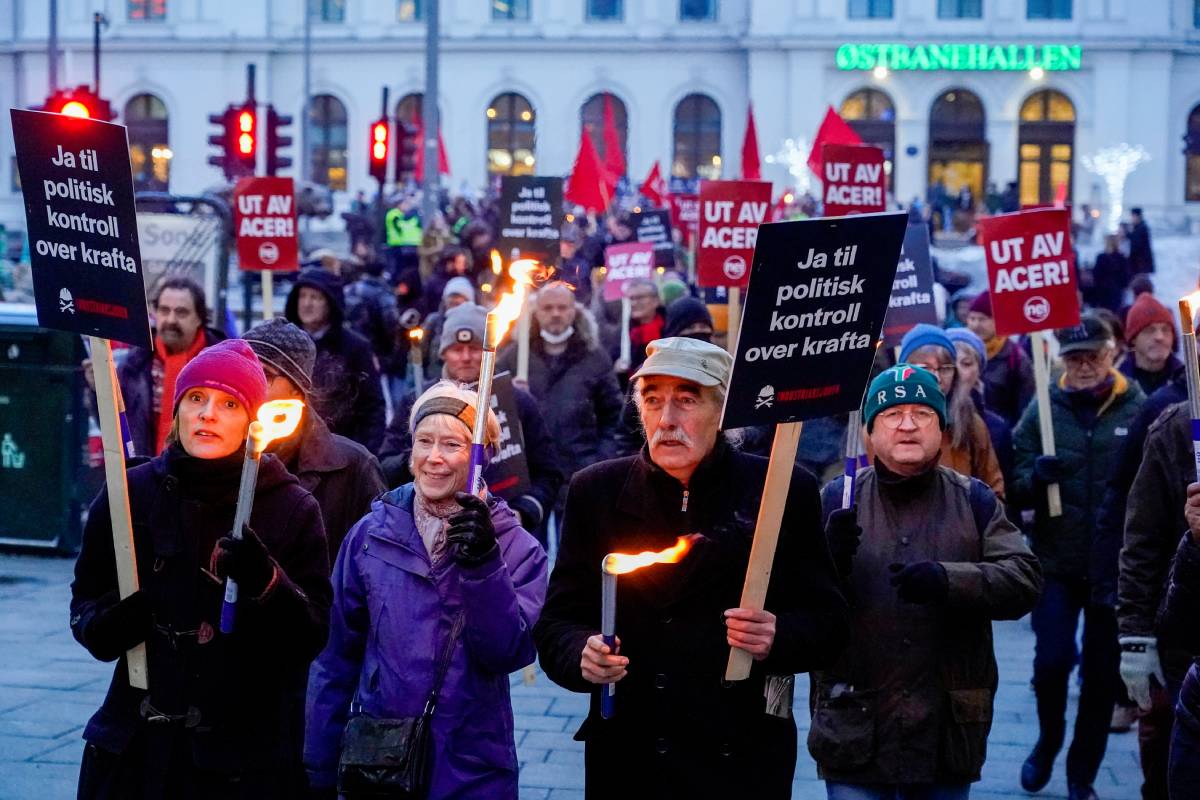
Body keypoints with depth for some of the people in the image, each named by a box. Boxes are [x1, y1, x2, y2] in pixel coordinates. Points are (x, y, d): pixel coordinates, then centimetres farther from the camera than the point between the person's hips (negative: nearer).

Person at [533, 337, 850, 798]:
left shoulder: (784, 492, -4)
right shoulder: (596, 492, 2)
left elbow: (828, 622, -1)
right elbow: (557, 621, 4)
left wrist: (777, 639, -21)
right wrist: (581, 655, -18)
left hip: (740, 762, -1)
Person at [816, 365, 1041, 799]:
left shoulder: (975, 501, 7)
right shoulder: (837, 499, 4)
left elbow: (1025, 579, -6)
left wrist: (948, 580, -22)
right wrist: (829, 560, -24)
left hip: (948, 730, 2)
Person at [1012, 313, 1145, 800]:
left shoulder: (1139, 410, -4)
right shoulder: (1043, 409, 1)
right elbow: (1017, 490, 0)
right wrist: (1036, 476, -21)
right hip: (1056, 563, 0)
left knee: (1101, 673, 8)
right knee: (1052, 660, -6)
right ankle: (1048, 742, 24)